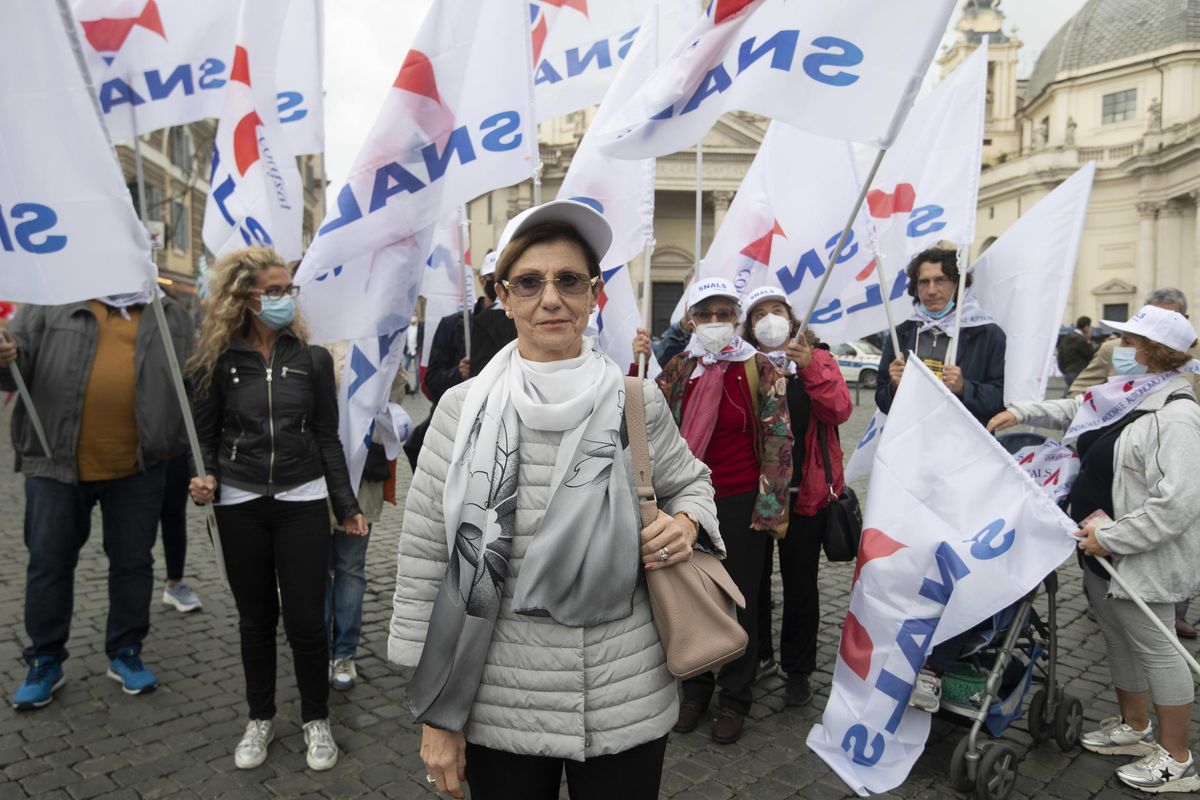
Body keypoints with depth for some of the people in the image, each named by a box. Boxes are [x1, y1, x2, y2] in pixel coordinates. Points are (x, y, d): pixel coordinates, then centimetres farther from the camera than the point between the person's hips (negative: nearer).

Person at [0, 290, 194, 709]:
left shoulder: (170, 316, 9)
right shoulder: (53, 302, 6)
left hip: (137, 467, 1)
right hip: (55, 461, 0)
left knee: (133, 562, 11)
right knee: (49, 561, 10)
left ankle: (126, 652, 27)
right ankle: (44, 660, 26)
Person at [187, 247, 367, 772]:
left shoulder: (313, 358, 1)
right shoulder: (218, 361, 0)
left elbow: (327, 438, 3)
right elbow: (204, 435, 7)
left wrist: (347, 506, 1)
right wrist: (204, 478, -14)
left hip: (302, 501, 0)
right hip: (240, 505, 1)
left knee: (306, 620, 1)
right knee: (255, 618, 12)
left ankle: (316, 720, 21)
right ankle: (260, 718, 31)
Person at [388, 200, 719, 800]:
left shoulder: (638, 405, -4)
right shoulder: (463, 408, -5)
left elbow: (691, 482, 15)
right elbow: (424, 557, -2)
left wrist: (687, 522, -10)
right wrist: (435, 717, -1)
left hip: (625, 705, 1)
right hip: (496, 708, 0)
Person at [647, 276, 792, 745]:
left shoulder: (760, 370, -6)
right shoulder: (678, 368, 5)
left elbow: (778, 441, -5)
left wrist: (771, 508, -8)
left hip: (740, 503, -3)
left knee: (739, 601, 9)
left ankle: (734, 699, 26)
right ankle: (695, 689, 31)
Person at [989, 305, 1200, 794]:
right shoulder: (1127, 394, 6)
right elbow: (1076, 412, 28)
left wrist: (1111, 539, -24)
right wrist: (1021, 413, 19)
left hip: (1142, 559, -9)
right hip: (1103, 551, 9)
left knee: (1154, 648, 3)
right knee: (1118, 640, 20)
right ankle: (1134, 728, 39)